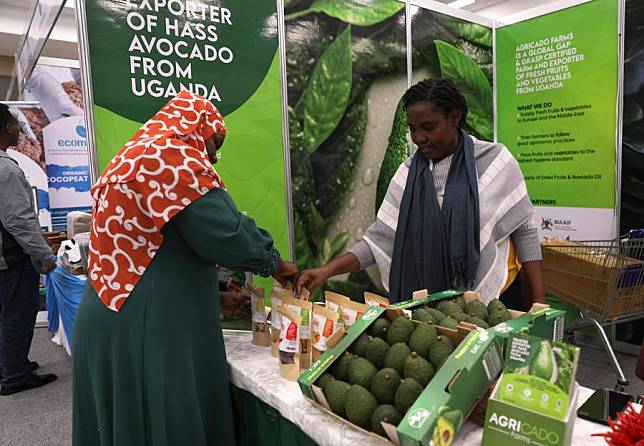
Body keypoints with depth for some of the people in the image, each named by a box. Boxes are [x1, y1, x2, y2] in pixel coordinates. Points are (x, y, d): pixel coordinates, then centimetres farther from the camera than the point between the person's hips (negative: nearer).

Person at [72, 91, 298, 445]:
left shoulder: (131, 158, 19)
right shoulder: (170, 155, -13)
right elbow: (225, 234, -20)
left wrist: (214, 294, 23)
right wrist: (272, 262, -2)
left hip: (114, 318, 10)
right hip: (147, 326, -10)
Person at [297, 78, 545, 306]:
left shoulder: (494, 160, -6)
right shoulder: (409, 173, 0)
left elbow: (524, 231, -1)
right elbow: (380, 237, -3)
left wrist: (539, 301, -4)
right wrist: (327, 270, -14)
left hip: (490, 303, -1)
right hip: (423, 304, 2)